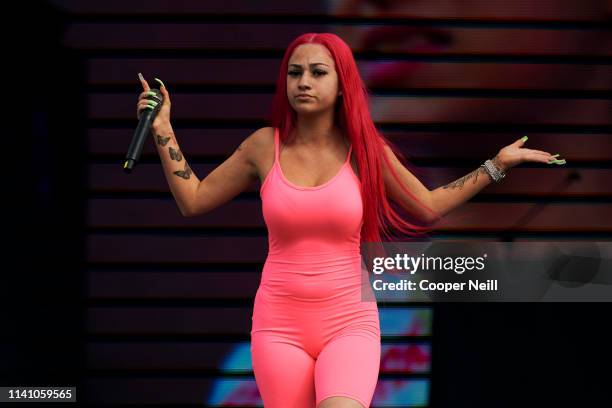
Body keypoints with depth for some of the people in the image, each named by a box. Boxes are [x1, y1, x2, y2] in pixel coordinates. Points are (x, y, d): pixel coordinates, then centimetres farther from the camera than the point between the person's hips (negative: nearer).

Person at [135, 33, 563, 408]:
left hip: (349, 322, -1)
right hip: (280, 325, 1)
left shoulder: (367, 150, 0)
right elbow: (193, 201, 9)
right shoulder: (265, 146, 1)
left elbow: (428, 206, 12)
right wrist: (163, 131, 3)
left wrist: (497, 165, 10)